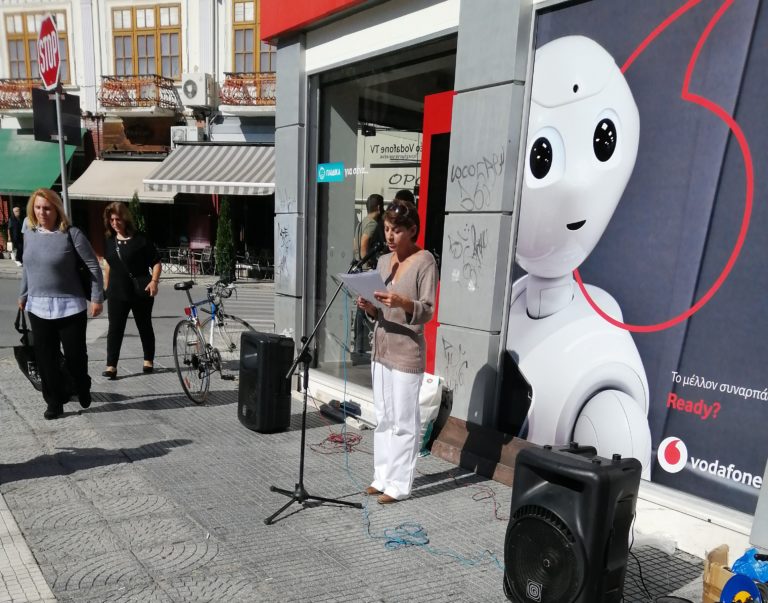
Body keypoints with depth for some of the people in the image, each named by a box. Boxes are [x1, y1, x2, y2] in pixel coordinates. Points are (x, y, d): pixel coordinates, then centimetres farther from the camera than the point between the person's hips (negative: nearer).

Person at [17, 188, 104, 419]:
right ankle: (55, 402, 20)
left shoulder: (71, 234, -10)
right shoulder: (30, 234, 6)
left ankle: (83, 389, 31)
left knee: (75, 355, 2)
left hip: (69, 306, -4)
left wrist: (97, 297, -10)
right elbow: (26, 267, 19)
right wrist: (23, 295, 24)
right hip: (38, 307, 5)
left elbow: (93, 266, -8)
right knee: (45, 358, 6)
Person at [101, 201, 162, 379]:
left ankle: (148, 360, 24)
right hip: (117, 293, 4)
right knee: (115, 328, -1)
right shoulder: (110, 241, 9)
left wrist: (154, 281, -18)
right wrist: (106, 288, 21)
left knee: (144, 326, 9)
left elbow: (156, 262, -4)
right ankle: (111, 366, 1)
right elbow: (109, 265, 20)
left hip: (140, 291, -3)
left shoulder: (140, 239, -6)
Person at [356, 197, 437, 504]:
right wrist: (369, 306, -7)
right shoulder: (383, 261, 10)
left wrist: (402, 302, -33)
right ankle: (382, 477, 28)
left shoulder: (425, 261, -9)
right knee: (383, 418, 15)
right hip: (381, 348, 7)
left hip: (407, 352, -7)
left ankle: (399, 484, 15)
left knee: (404, 421, 2)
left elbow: (427, 311, -15)